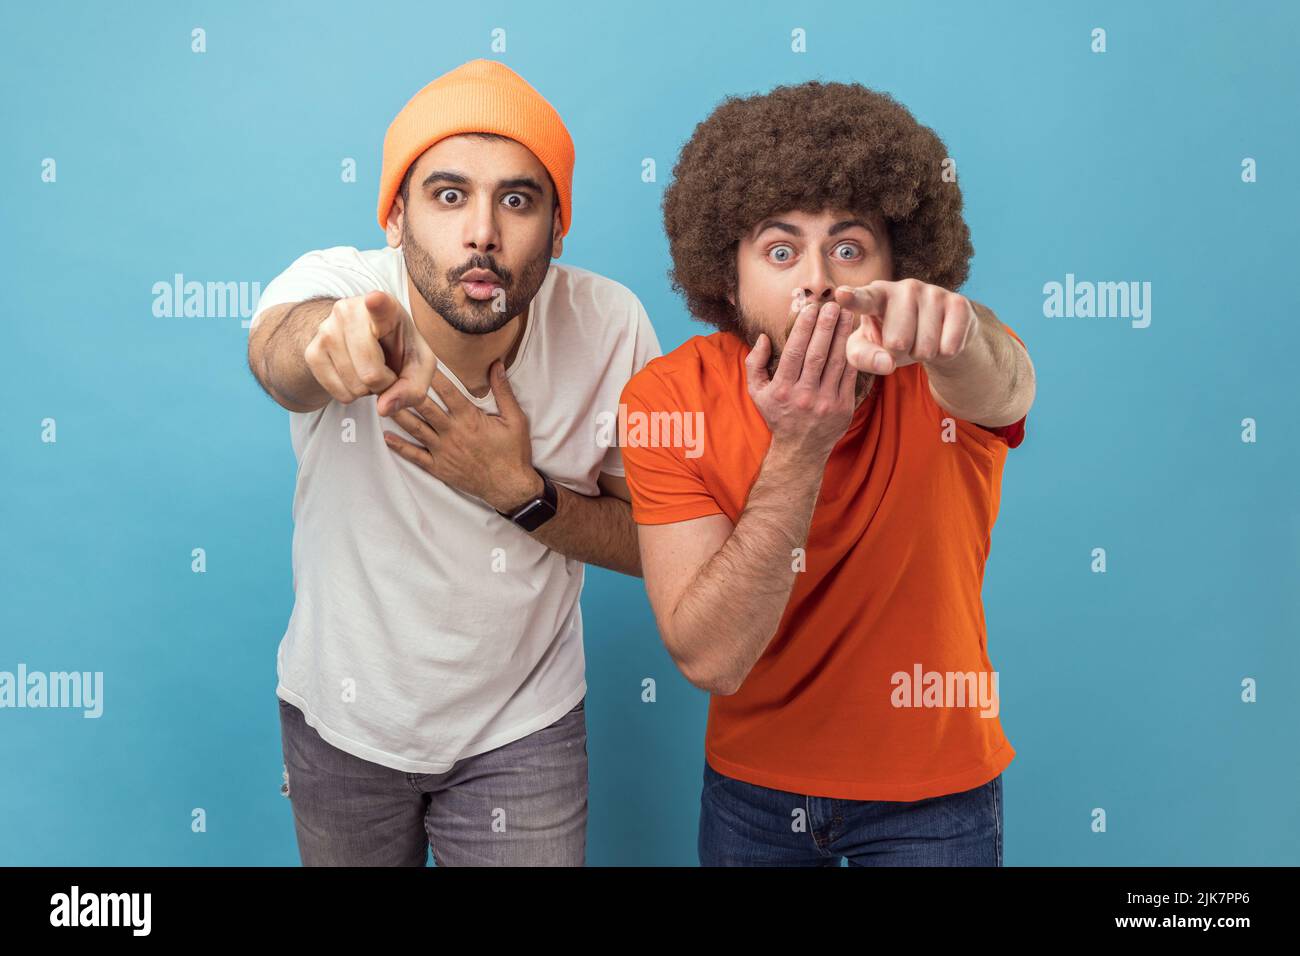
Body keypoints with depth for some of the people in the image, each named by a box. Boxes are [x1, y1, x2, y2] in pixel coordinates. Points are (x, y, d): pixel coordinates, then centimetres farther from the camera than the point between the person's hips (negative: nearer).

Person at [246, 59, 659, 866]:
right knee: (345, 855, 22)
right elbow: (276, 354, -45)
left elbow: (656, 543, -10)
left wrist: (521, 492, -27)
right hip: (339, 716, 1)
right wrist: (331, 336, -68)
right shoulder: (333, 284, -21)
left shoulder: (611, 326, -19)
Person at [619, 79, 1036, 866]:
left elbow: (1000, 382, -42)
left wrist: (951, 333, -64)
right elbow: (710, 660, -25)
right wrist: (800, 448, -35)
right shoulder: (670, 398, -19)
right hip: (751, 786, 1)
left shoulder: (940, 375, -18)